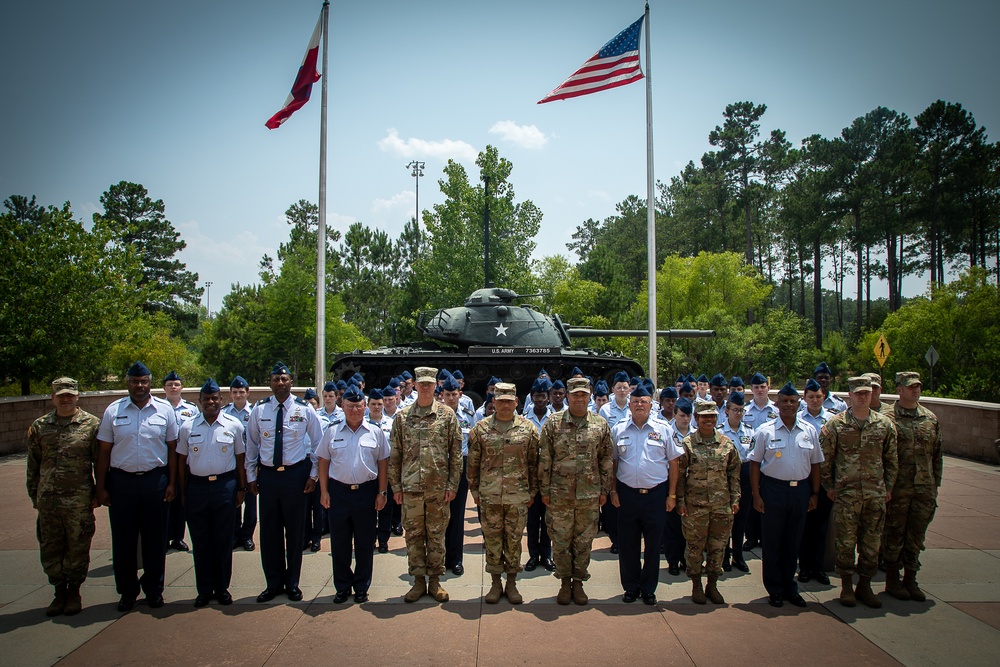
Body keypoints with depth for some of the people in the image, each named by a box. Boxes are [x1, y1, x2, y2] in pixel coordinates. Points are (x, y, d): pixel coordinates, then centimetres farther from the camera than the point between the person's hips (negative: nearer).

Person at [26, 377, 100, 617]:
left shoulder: (91, 424, -2)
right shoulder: (39, 426, 7)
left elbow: (101, 462, 1)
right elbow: (33, 465, 12)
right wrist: (34, 495, 9)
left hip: (79, 501, -3)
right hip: (47, 500, 3)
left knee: (78, 548, 6)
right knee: (50, 549, 10)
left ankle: (74, 592, 22)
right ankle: (60, 592, 26)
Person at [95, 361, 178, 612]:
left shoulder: (165, 410, 1)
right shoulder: (113, 411, 2)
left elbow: (172, 448, 3)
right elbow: (103, 452, 3)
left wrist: (171, 483, 0)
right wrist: (100, 488, 0)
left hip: (156, 481, 0)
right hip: (121, 481, 0)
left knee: (155, 539, 9)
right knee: (123, 540, 9)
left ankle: (154, 590, 24)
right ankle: (127, 591, 24)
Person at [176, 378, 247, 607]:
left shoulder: (234, 425, 1)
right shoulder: (187, 427, 4)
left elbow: (241, 458, 4)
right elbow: (181, 460, 7)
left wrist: (242, 488, 2)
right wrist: (182, 492, 4)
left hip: (225, 485, -1)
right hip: (196, 486, 1)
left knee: (223, 540, 7)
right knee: (200, 541, 8)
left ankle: (222, 588, 20)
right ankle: (204, 590, 20)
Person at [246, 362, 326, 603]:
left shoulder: (305, 409, -3)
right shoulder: (259, 410, 1)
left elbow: (319, 443, 4)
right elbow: (251, 445, 9)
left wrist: (314, 475, -1)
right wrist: (251, 476, 8)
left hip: (296, 474, -1)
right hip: (267, 475, 2)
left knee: (295, 530, 7)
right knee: (269, 530, 8)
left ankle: (292, 583, 23)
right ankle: (273, 583, 24)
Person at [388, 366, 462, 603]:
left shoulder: (447, 415, 0)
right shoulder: (402, 417, 4)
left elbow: (456, 453, 1)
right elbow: (395, 455, 6)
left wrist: (452, 484, -4)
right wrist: (396, 486, 2)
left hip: (438, 487, -1)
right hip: (410, 487, 1)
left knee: (436, 535, 8)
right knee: (414, 535, 8)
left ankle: (435, 580, 21)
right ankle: (419, 580, 21)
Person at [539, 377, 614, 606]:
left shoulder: (601, 425, 3)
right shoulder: (553, 423, -2)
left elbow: (606, 460, 8)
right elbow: (545, 459, -1)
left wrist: (604, 490, 5)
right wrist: (545, 490, -2)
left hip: (589, 495, 1)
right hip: (560, 494, -1)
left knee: (584, 541, 9)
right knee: (561, 540, 7)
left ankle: (578, 582, 24)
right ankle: (565, 582, 23)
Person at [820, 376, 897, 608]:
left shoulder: (885, 424, 5)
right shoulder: (835, 424, -3)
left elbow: (891, 460, 12)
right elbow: (824, 458, 2)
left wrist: (887, 487, 9)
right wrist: (829, 487, 1)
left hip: (876, 495, 2)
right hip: (846, 494, -2)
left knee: (871, 543, 9)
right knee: (846, 542, 4)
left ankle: (864, 585, 22)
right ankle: (846, 585, 17)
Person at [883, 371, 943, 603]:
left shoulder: (931, 419, 10)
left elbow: (936, 455, 14)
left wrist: (935, 486, 11)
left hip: (924, 489, 4)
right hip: (897, 488, -4)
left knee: (916, 536, 10)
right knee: (895, 534, 5)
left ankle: (910, 579, 22)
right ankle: (892, 579, 17)